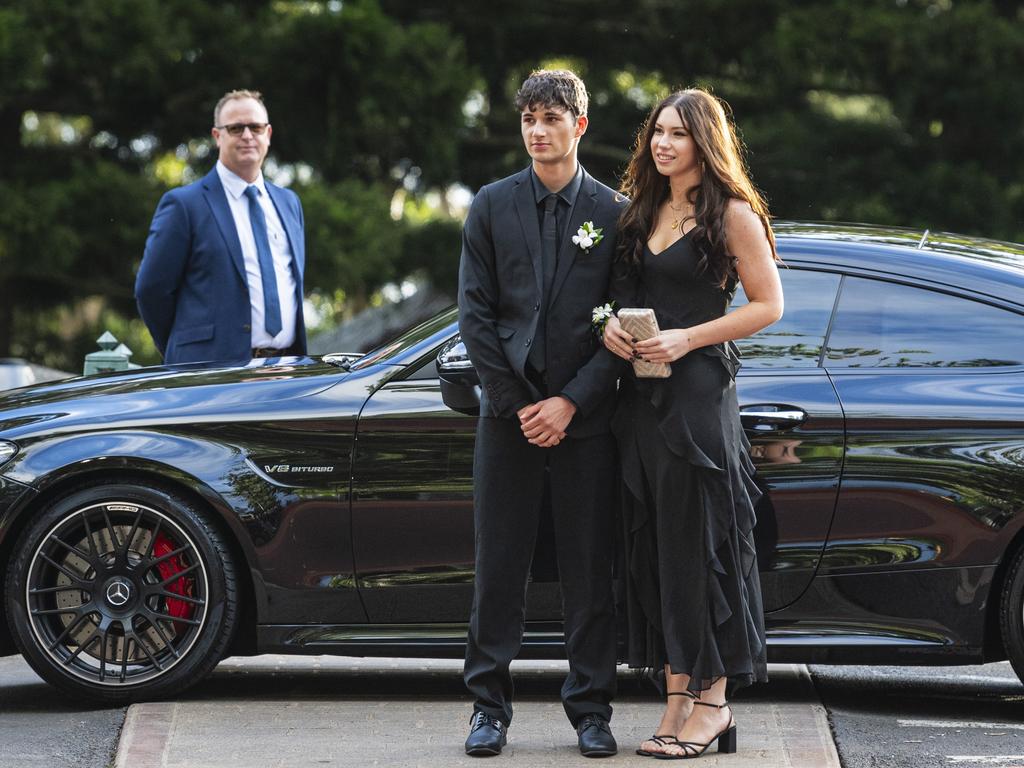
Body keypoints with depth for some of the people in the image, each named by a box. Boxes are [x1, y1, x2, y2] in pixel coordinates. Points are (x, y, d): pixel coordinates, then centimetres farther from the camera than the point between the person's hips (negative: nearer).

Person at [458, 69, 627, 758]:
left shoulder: (615, 214, 3)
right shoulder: (492, 208, 6)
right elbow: (475, 314, 3)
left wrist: (571, 402, -9)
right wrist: (515, 403, -5)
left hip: (586, 417, -1)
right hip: (509, 415, 1)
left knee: (590, 571, 2)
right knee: (499, 567, 3)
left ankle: (591, 711, 11)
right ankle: (491, 707, 11)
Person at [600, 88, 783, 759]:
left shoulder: (732, 213, -5)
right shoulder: (644, 210, 15)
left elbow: (769, 305, -7)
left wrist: (687, 339, -14)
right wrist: (611, 325, 0)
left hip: (700, 391, -7)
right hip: (641, 394, 7)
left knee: (698, 540, -5)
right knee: (653, 544, 5)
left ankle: (713, 702, 1)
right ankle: (678, 696, 9)